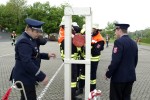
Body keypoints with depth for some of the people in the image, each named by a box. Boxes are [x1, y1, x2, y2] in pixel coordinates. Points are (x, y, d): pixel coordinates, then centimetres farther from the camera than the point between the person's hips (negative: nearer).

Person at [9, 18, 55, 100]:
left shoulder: (29, 39, 10)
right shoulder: (24, 42, -23)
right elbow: (27, 62, -31)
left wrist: (46, 55, 10)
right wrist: (42, 76, -31)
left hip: (26, 76, 10)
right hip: (24, 77, -10)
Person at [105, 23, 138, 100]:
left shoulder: (119, 42, -16)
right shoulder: (134, 43, 7)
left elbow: (115, 61, -21)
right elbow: (135, 61, 13)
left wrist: (108, 74, -10)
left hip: (119, 77, -7)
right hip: (130, 76, 8)